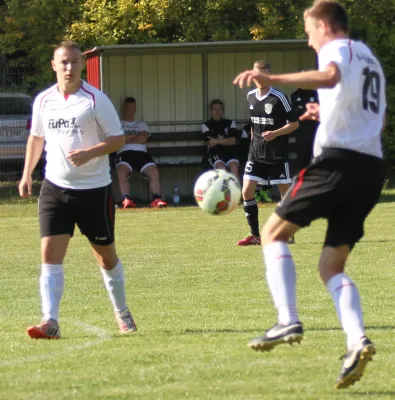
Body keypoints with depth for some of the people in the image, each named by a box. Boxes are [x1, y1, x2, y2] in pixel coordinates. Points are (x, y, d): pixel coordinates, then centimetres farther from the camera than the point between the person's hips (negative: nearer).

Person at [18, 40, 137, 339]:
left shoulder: (96, 100, -9)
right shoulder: (43, 101, 5)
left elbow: (118, 138, -8)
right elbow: (36, 137, 20)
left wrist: (89, 153, -23)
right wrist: (27, 174, 13)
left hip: (94, 188, -3)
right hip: (55, 187, 3)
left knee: (106, 255, 10)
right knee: (50, 253, -11)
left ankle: (122, 314, 30)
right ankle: (50, 322, -15)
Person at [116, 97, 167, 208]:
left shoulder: (141, 124, 29)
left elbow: (143, 139, 8)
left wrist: (126, 139, 4)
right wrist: (136, 135, 6)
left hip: (141, 153, 3)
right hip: (125, 153, -2)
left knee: (154, 171, -28)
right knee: (121, 171, -37)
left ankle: (157, 199, -34)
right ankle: (126, 199, -43)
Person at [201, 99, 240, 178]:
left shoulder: (230, 123, 18)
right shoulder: (206, 125, 13)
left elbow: (233, 140, 2)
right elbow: (210, 143, -1)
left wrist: (217, 141, -9)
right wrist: (226, 141, 2)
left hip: (229, 152, 2)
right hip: (214, 153, -2)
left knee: (234, 167, -32)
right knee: (221, 167, -35)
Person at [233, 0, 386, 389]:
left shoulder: (337, 48, 0)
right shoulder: (370, 59, 27)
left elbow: (329, 77, -26)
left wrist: (272, 79, -33)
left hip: (338, 159, -8)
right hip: (372, 167, 8)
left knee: (274, 231, 4)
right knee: (331, 266, 8)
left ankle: (288, 321, -12)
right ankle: (357, 340, -14)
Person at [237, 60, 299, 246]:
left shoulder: (278, 97, -11)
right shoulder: (250, 97, 6)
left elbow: (294, 123, -9)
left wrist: (275, 133, -21)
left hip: (277, 154, -5)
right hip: (256, 153, 5)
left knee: (285, 192, 0)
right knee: (246, 190, -5)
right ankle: (255, 235, 2)